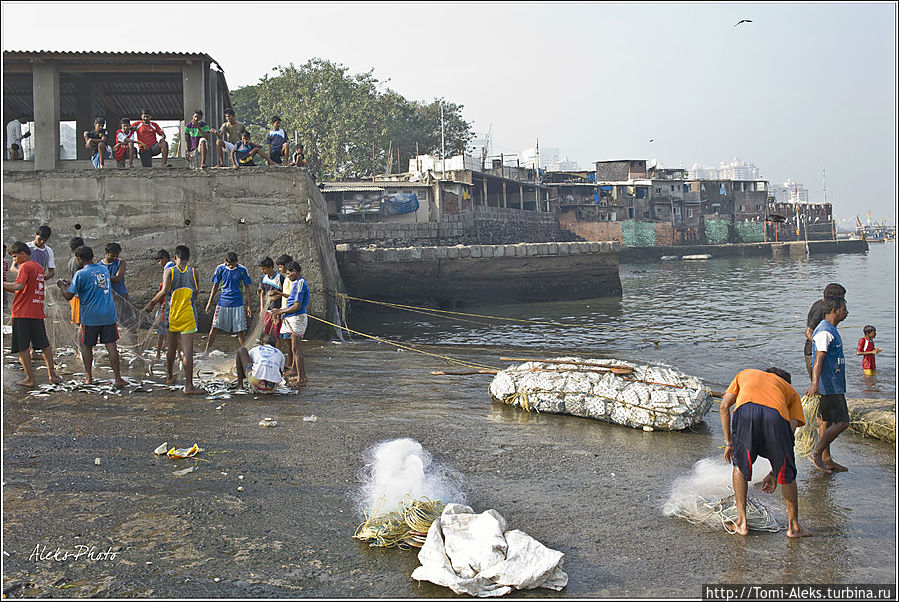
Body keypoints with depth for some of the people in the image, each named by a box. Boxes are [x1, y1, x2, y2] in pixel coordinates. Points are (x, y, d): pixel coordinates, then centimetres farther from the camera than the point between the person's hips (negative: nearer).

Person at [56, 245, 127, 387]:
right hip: (109, 314, 4)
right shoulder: (104, 269, 10)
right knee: (111, 345, 2)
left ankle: (88, 378, 16)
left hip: (90, 316, -4)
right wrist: (71, 283, 29)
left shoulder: (81, 274, -9)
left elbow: (68, 296, -4)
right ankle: (118, 378, -2)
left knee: (87, 346, 13)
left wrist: (62, 285, 16)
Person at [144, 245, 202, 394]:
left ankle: (169, 376, 39)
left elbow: (165, 291, -17)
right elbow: (196, 292, 7)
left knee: (171, 347, 20)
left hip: (172, 315, 1)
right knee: (187, 350, -7)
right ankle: (189, 385, -13)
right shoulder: (193, 272, 0)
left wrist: (152, 302, -6)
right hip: (188, 316, -1)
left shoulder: (169, 271, -4)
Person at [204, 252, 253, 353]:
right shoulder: (220, 268, -2)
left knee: (240, 330, -1)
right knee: (214, 327, -2)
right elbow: (215, 286, 8)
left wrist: (249, 306, 1)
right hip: (223, 302, 1)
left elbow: (247, 288, 2)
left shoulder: (242, 270, -5)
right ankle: (206, 351, 7)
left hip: (237, 303, -1)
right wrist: (209, 302, 7)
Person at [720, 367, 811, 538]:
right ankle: (794, 526, 32)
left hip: (745, 410, 0)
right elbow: (789, 434, 26)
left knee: (740, 465, 23)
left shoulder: (745, 373, 41)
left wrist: (729, 442, 30)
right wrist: (775, 472, 30)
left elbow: (724, 406, 26)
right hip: (776, 415, 0)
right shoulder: (791, 391, 38)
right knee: (787, 473, 21)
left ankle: (742, 522, 23)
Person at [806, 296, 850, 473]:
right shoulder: (824, 332, -18)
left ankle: (826, 459, 17)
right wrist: (815, 384, -38)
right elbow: (818, 360, -27)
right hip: (829, 387, -10)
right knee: (842, 422, -8)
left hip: (833, 386, 10)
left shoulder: (830, 330, 15)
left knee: (827, 421, 12)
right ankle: (817, 454, -2)